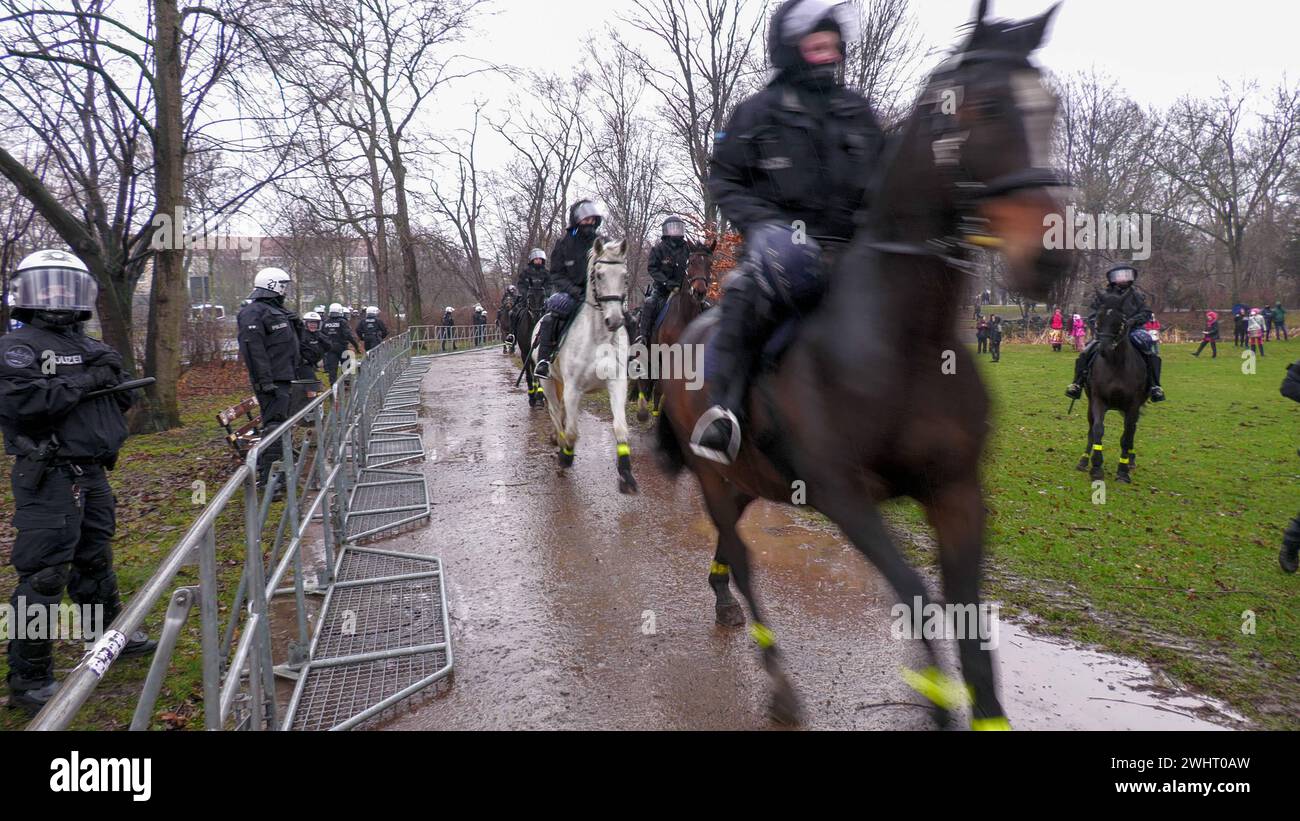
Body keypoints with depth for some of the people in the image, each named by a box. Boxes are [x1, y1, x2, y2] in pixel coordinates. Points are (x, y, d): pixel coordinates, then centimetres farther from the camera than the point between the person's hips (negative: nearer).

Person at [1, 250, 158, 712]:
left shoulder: (89, 346, 14)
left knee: (96, 559, 22)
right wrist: (85, 382, -20)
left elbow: (123, 401, 19)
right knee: (45, 575, -6)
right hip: (48, 479, -8)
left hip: (91, 473, 8)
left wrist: (115, 374, -3)